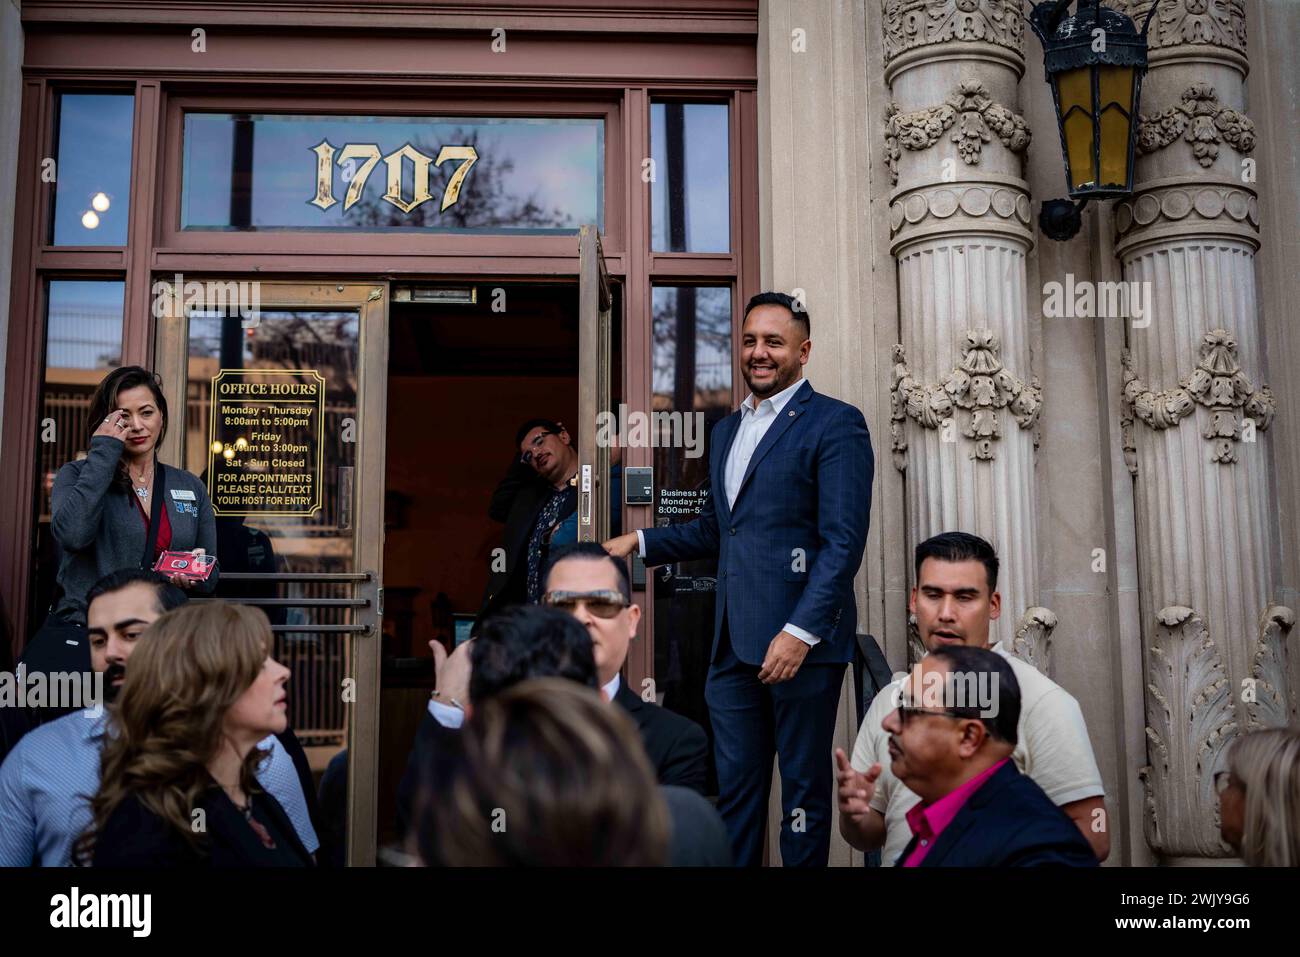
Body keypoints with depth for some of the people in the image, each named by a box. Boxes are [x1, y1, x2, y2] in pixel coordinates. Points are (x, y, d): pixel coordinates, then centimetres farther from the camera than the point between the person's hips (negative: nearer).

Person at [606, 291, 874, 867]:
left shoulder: (835, 424, -6)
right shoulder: (725, 430, 18)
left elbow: (844, 541, -13)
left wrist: (801, 632, -20)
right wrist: (640, 542, 14)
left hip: (801, 639, -7)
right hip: (733, 642, 7)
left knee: (804, 791, 5)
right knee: (732, 789, 12)